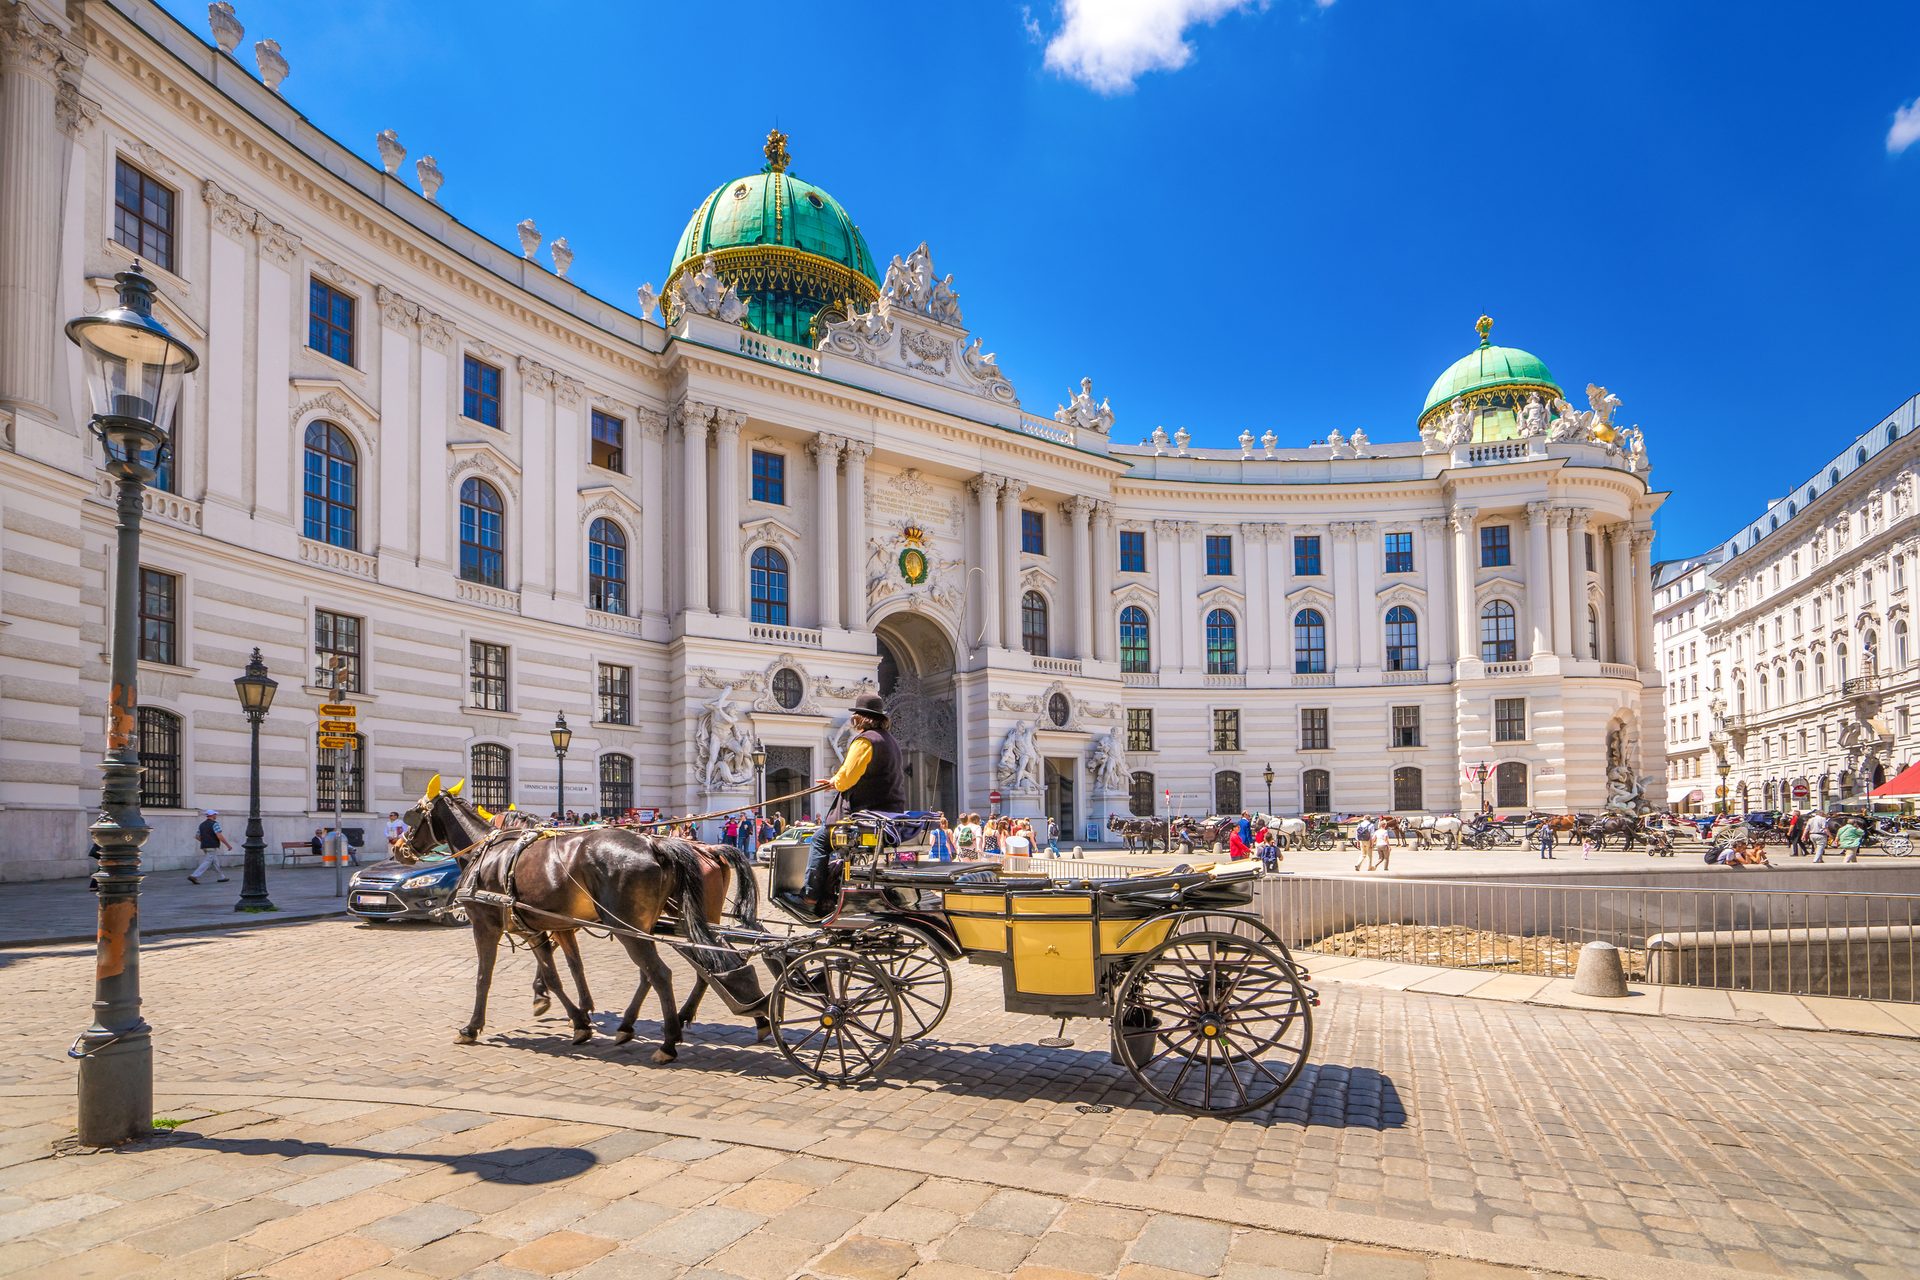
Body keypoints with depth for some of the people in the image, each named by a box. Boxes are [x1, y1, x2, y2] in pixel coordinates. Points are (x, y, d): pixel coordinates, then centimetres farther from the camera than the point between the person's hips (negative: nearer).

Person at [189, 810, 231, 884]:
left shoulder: (202, 824, 13)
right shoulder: (214, 823, -11)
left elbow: (197, 836, 15)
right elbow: (220, 836, -19)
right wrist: (228, 845, -12)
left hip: (205, 847, 9)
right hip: (212, 847, -9)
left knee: (216, 863, 13)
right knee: (207, 863, -9)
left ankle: (222, 877, 18)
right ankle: (194, 876, -17)